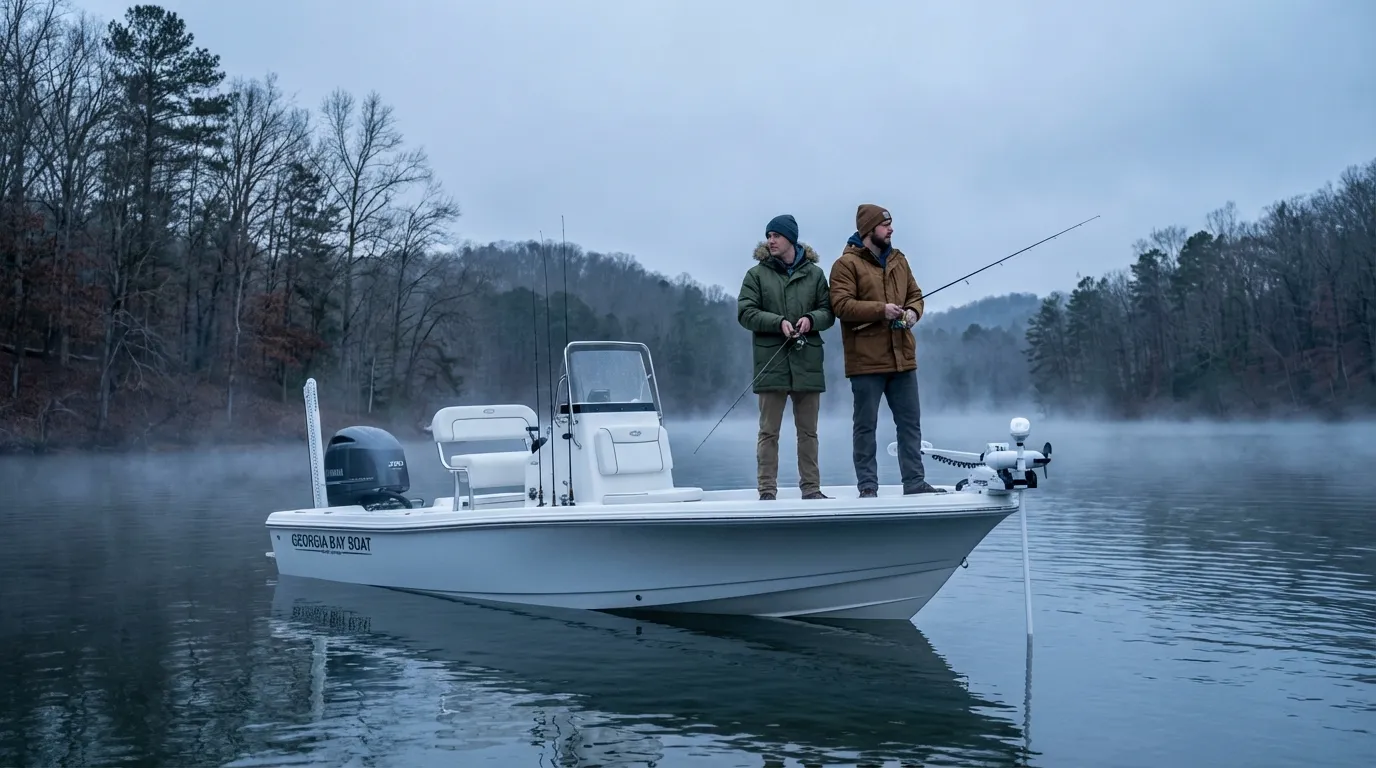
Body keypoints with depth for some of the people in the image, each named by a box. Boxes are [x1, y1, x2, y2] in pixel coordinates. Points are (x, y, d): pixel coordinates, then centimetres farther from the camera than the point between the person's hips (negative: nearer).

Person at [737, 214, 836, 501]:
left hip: (807, 362, 2)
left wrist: (811, 319, -13)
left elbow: (828, 312, 9)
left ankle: (811, 488, 16)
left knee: (808, 431, 8)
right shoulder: (757, 274, 4)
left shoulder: (814, 273, 9)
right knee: (769, 431, -1)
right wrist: (779, 322, -16)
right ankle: (767, 491, 3)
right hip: (771, 362, -2)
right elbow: (746, 312, -3)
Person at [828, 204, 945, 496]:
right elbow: (841, 305, -16)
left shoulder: (898, 260, 15)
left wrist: (913, 311, -3)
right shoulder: (847, 264, -6)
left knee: (910, 422, 9)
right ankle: (867, 486, 9)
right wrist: (881, 310, -20)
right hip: (866, 360, -6)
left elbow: (915, 294, 19)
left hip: (902, 357, 6)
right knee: (865, 425, 2)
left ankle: (915, 481, 17)